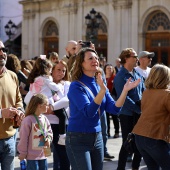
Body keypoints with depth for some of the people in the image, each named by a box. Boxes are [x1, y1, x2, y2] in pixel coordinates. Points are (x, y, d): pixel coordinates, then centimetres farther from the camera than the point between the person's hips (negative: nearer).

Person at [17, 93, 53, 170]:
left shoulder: (44, 119, 5)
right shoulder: (28, 120, -18)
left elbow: (49, 131, 20)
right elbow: (23, 138, -14)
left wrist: (48, 139, -2)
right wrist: (23, 153, -9)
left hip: (43, 154, 7)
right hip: (32, 155, -7)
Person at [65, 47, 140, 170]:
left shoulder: (100, 84, 7)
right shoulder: (76, 86, -13)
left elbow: (114, 109, -2)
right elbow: (89, 112, -25)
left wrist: (125, 90, -15)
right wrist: (103, 90, -35)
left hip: (97, 137, 7)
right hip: (78, 139, -7)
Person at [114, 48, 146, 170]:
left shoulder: (138, 75, 9)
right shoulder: (120, 77, -13)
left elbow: (144, 92, 13)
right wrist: (139, 109, -18)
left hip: (140, 113, 7)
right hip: (127, 114, -7)